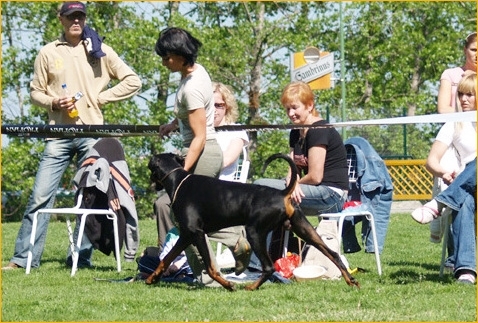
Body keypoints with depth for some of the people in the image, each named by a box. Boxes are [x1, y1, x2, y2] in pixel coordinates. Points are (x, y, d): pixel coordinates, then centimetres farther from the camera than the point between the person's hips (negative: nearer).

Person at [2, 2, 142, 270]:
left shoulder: (100, 51, 7)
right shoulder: (48, 53, 8)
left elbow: (133, 82, 7)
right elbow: (35, 91, 11)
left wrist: (100, 98, -1)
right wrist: (53, 103, -9)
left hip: (92, 134, 0)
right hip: (59, 134, 0)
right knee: (40, 196, -6)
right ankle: (24, 257, -5)